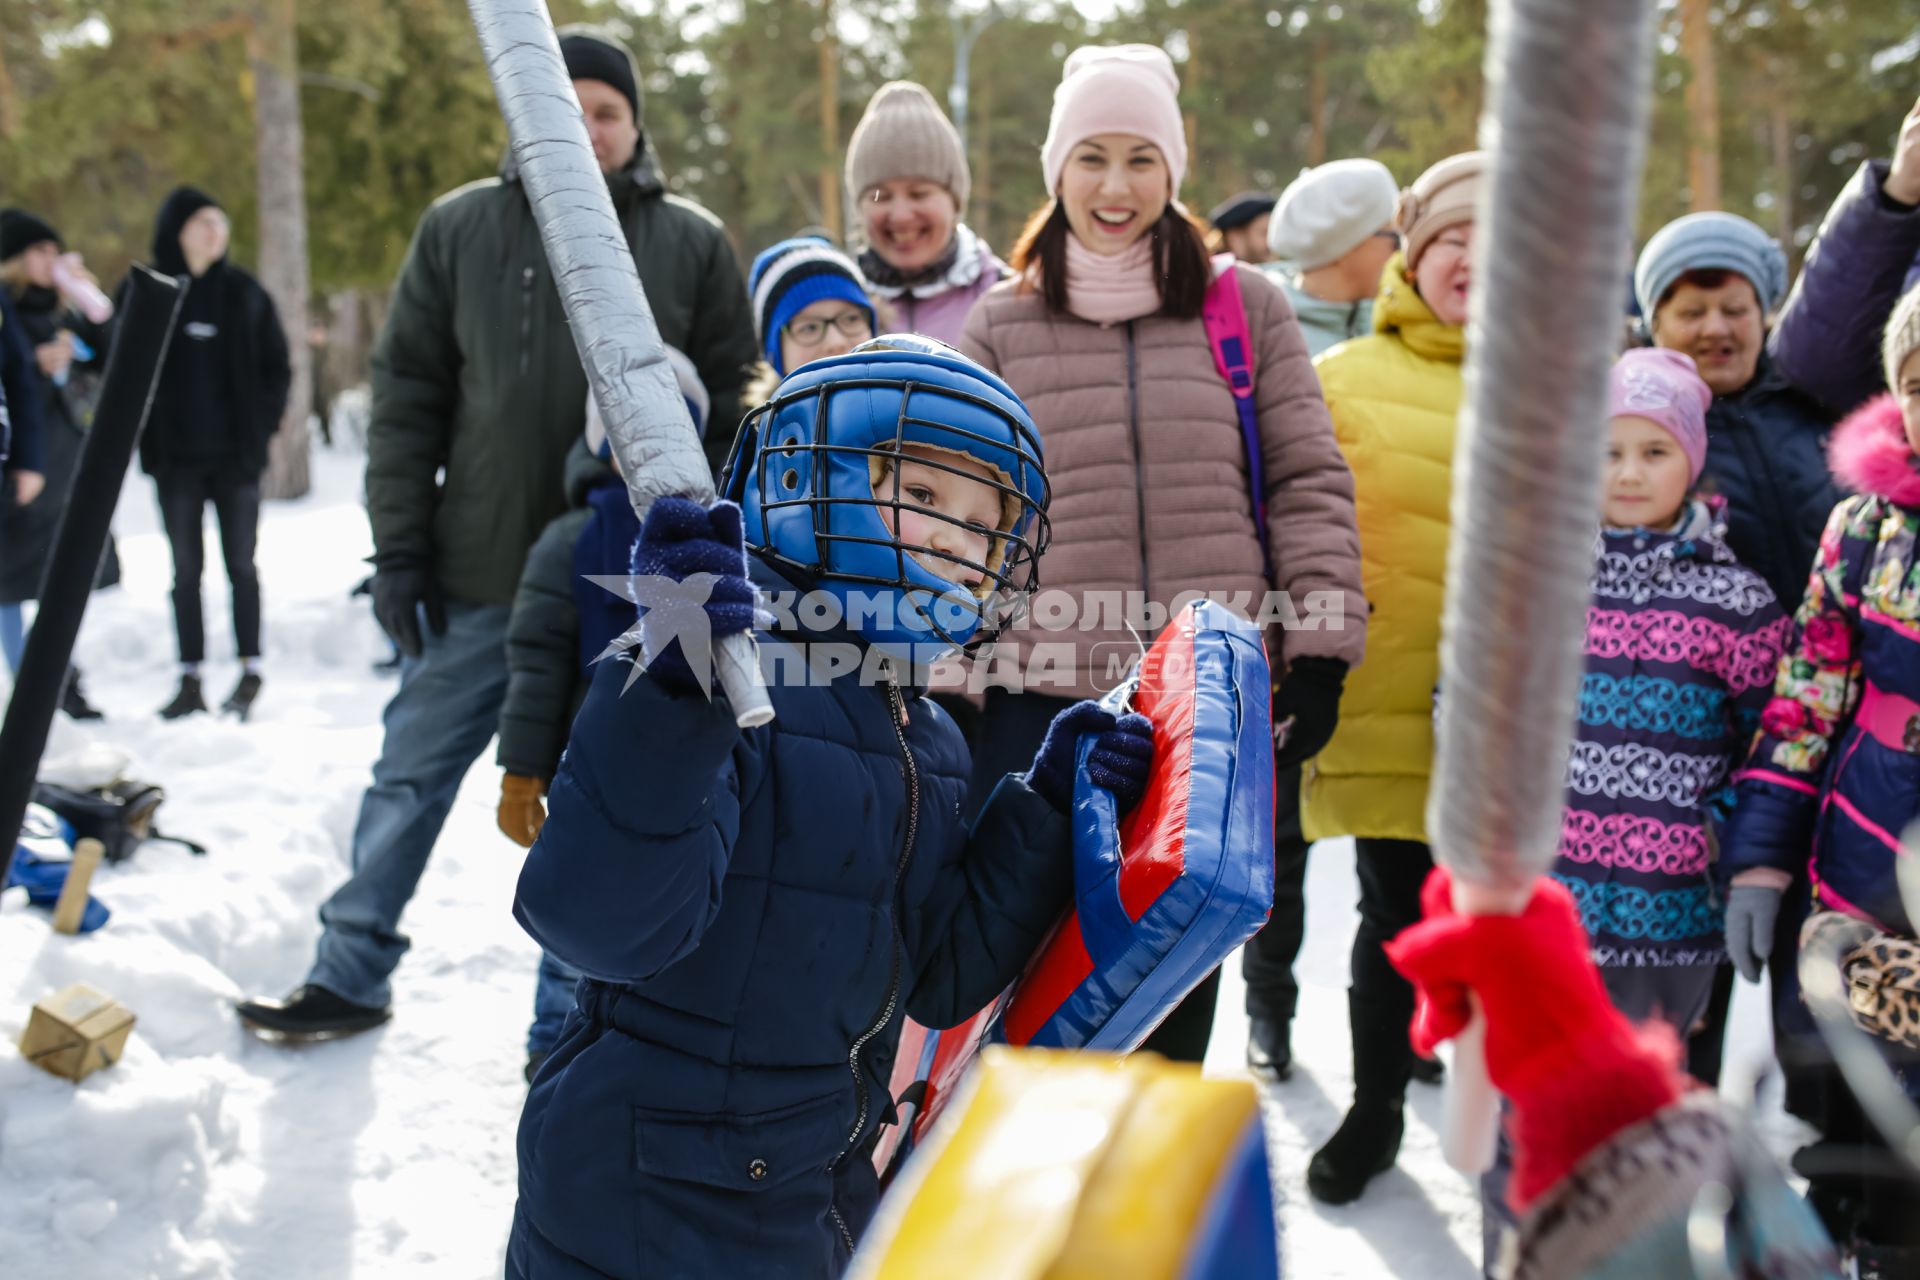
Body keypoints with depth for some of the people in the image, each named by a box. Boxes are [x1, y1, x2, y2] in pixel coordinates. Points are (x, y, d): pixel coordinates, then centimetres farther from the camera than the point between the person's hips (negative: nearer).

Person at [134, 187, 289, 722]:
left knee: (240, 564, 3)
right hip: (173, 457, 1)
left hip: (236, 455, 0)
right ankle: (190, 680, 10)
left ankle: (249, 674, 11)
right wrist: (147, 428, -4)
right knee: (185, 569, 5)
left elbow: (277, 366, 8)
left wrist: (261, 425, -3)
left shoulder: (243, 291, 5)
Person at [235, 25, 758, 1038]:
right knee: (411, 779, 9)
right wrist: (399, 546, -1)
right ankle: (350, 975, 23)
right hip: (480, 579, 1)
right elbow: (407, 396, 4)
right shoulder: (459, 229, 2)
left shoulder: (692, 244, 1)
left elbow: (728, 408, 3)